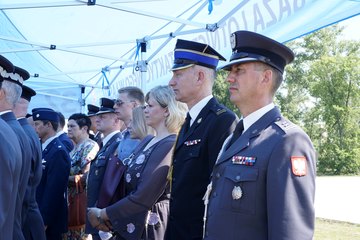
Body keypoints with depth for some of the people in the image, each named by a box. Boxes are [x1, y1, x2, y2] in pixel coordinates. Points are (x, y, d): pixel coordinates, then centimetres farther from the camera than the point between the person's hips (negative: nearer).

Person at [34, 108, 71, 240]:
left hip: (50, 222, -8)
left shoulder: (58, 152, -18)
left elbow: (54, 191, -21)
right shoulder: (43, 148, 9)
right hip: (38, 215, 8)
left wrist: (44, 222, -18)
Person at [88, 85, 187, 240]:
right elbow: (128, 185, 11)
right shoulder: (147, 141, 8)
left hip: (148, 227, -7)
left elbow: (144, 197, -22)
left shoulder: (170, 145, -18)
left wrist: (102, 215, -12)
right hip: (129, 223, 7)